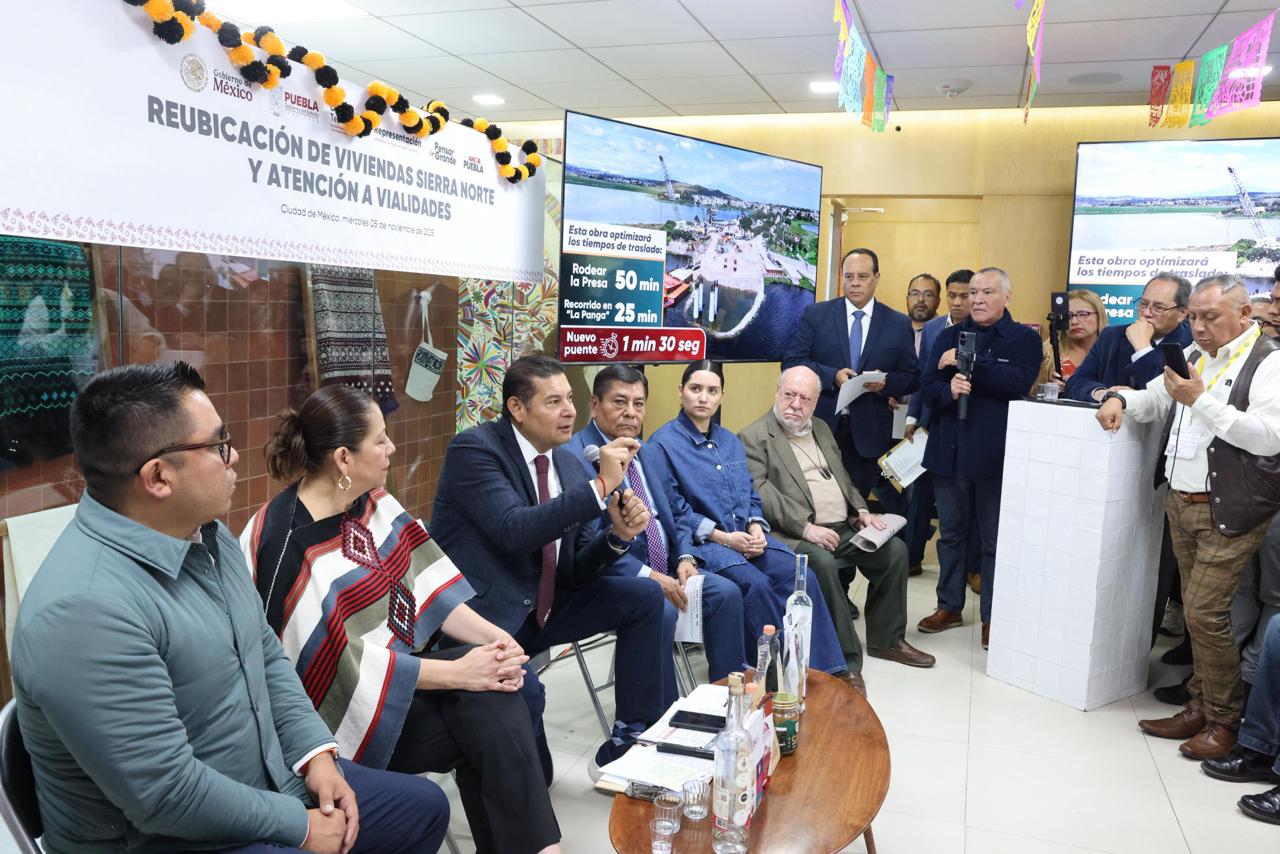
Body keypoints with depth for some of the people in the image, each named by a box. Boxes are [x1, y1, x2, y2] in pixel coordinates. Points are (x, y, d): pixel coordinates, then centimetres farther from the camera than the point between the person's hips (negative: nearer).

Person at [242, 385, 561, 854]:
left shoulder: (372, 502, 2)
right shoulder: (287, 546, -21)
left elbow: (425, 580, 3)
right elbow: (341, 666, -21)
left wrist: (494, 636, -13)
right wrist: (457, 673, -21)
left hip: (399, 670, 7)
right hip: (357, 709, -6)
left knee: (497, 690, -19)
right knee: (492, 718, -21)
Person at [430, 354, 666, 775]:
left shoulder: (569, 465, 6)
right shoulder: (474, 448, -14)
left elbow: (579, 569, 6)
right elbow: (515, 530, -29)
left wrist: (619, 534, -15)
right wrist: (601, 486, -28)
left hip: (544, 608, 7)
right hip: (481, 615, -7)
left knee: (644, 596, -3)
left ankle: (630, 740, 5)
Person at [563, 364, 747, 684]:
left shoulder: (647, 453, 16)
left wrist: (685, 557, -1)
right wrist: (648, 575, -23)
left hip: (666, 568, 8)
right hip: (613, 574, -8)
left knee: (726, 592, -10)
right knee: (661, 610, -31)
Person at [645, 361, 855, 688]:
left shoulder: (730, 441, 18)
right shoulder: (663, 443, -4)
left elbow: (750, 495, 18)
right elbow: (670, 510, -10)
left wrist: (756, 528, -4)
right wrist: (722, 537, -15)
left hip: (745, 536, 6)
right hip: (699, 542, -6)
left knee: (801, 576, -19)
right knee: (757, 584, -31)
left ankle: (828, 670, -15)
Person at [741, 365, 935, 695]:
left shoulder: (821, 428, 21)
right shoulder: (754, 438, -5)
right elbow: (760, 492, -17)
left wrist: (861, 511, 8)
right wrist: (805, 527, -24)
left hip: (845, 529, 8)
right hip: (798, 536, -8)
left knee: (895, 549, -4)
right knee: (822, 562, -34)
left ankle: (886, 639, 11)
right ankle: (847, 661, -23)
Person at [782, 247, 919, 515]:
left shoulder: (899, 324, 5)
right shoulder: (816, 315, 2)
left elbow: (912, 378, 7)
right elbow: (791, 362, -3)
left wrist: (885, 382, -15)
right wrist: (832, 376, -17)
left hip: (869, 433, 1)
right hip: (820, 425, -1)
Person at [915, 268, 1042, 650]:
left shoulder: (1024, 339, 0)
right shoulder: (949, 337, 11)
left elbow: (1017, 381, -18)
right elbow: (929, 388, 2)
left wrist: (968, 362, -18)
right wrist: (949, 391, -20)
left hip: (995, 453, -4)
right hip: (949, 449, 4)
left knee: (995, 539, 5)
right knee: (950, 533, 14)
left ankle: (993, 617, 17)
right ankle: (949, 606, 27)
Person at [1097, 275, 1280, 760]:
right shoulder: (1193, 356, 13)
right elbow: (1155, 399, 23)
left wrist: (1200, 401, -24)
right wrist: (1121, 400, 1)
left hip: (1228, 512, -7)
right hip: (1180, 502, 7)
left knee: (1205, 613, -6)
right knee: (1195, 611, 13)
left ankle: (1224, 720, 11)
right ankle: (1200, 708, 24)